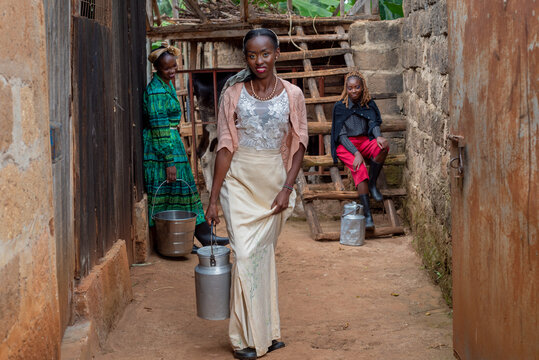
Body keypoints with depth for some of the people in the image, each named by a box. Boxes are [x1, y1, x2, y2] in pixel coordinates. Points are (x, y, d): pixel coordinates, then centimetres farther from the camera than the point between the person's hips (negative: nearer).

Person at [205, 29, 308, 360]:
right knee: (246, 254, -7)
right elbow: (226, 147, -2)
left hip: (274, 183, 1)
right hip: (240, 182, -1)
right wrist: (213, 199, -4)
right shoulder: (234, 94, -3)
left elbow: (299, 146, 3)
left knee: (265, 253, 10)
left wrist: (287, 188, -9)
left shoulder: (292, 95, -1)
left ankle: (267, 332, 22)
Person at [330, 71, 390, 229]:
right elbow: (341, 134, -10)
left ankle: (372, 184, -13)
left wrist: (378, 136, -28)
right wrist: (356, 153, -24)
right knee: (360, 169, -31)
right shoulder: (340, 106, -4)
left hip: (364, 141, 4)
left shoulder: (368, 104, 8)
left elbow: (374, 124, -1)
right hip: (344, 145, -4)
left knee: (383, 146, -30)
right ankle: (367, 215, -35)